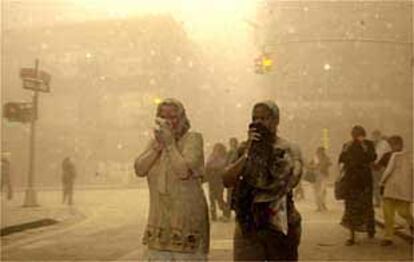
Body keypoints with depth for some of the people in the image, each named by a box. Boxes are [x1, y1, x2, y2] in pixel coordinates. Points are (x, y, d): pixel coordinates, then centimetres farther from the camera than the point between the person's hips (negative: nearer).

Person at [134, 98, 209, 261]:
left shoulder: (193, 139, -5)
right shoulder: (156, 141, 11)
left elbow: (184, 171, -21)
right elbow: (139, 169, -2)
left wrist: (169, 143, -14)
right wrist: (158, 145, -9)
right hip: (160, 218, 5)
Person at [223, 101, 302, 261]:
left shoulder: (290, 150, 0)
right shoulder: (244, 150, 8)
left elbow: (291, 179, -19)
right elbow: (227, 181, -5)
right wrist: (247, 153, -13)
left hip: (280, 225, -2)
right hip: (247, 225, 2)